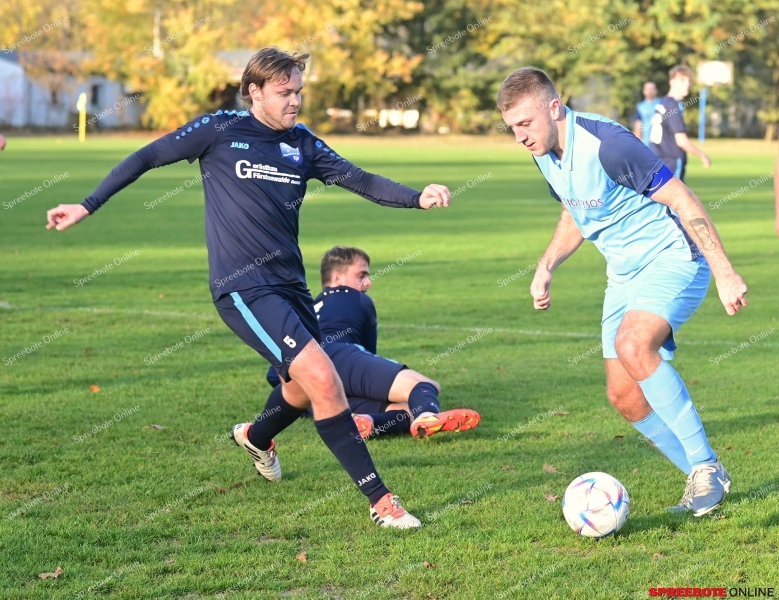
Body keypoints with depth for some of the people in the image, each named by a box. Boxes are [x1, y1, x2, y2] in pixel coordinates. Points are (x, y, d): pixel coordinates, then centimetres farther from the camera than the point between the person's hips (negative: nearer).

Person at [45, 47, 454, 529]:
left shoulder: (302, 144, 8)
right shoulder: (220, 131, -4)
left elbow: (360, 181, -1)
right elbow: (146, 159, 4)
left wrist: (418, 198, -18)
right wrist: (87, 206, 4)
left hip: (290, 285, 7)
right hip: (243, 288, -7)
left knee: (306, 389, 17)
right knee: (324, 380, -20)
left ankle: (257, 437, 53)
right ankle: (380, 500, -14)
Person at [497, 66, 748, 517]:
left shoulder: (606, 143, -25)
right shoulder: (545, 154, 2)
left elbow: (683, 201, -22)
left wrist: (725, 273, -23)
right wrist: (546, 267, 7)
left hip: (672, 260, -9)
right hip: (624, 274, 9)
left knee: (632, 345, -34)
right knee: (624, 394, 2)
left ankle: (706, 467, -23)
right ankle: (707, 480, 17)